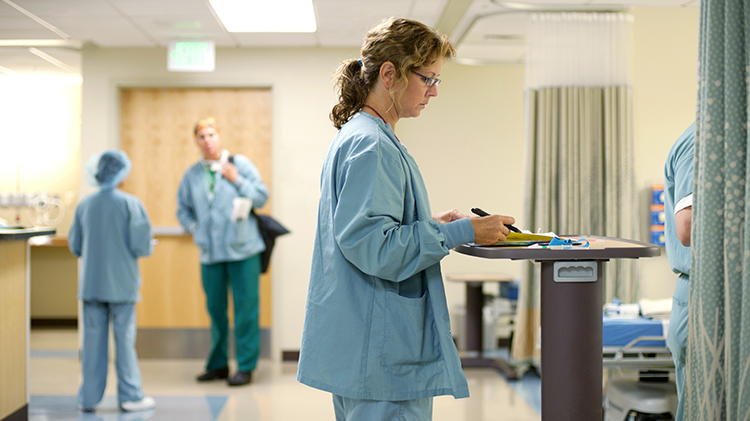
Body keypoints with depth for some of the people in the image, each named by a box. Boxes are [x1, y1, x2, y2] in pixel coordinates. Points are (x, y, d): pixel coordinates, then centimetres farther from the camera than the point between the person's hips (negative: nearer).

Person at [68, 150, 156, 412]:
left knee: (93, 339, 8)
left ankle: (89, 398, 14)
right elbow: (140, 245, -13)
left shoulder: (84, 205, 3)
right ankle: (130, 396, 9)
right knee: (125, 339, 3)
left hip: (91, 283, 4)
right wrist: (149, 249, 9)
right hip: (121, 284, -4)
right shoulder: (130, 203, -10)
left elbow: (75, 246, 8)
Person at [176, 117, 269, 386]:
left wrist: (237, 180, -11)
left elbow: (262, 197, -2)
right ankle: (218, 364, 23)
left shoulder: (240, 164, 1)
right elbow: (183, 208, 19)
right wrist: (193, 228, 3)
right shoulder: (192, 174, 10)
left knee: (245, 309, -2)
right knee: (215, 309, 11)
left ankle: (246, 367, 6)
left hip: (242, 249, -3)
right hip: (210, 253, 3)